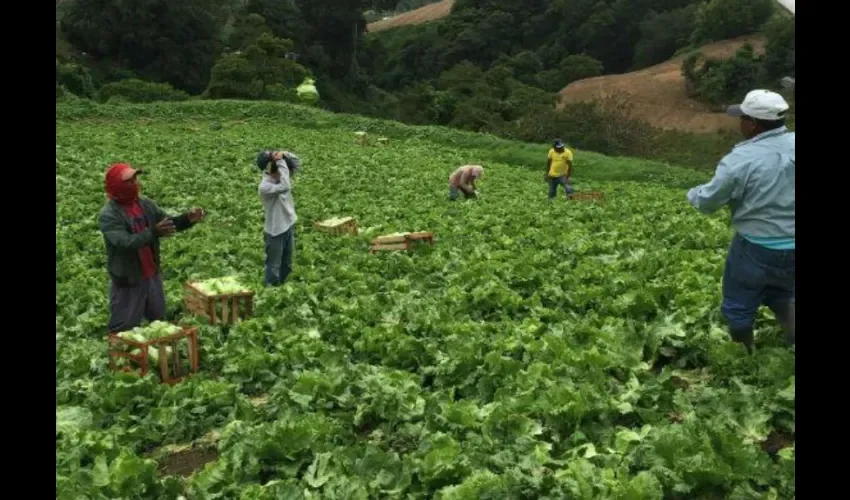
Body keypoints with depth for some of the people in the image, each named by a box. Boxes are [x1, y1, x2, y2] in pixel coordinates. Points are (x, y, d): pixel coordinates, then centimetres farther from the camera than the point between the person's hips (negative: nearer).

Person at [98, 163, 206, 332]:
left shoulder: (146, 205, 0)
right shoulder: (109, 215, -19)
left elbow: (170, 223, 3)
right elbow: (125, 242, -32)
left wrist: (188, 219, -18)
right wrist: (153, 233, -45)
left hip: (152, 275, 6)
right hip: (128, 281, -6)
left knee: (159, 322, 22)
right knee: (123, 329, 4)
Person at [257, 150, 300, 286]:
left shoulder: (280, 176, -2)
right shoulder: (265, 186, -26)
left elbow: (297, 163, 4)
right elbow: (285, 187, -39)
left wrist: (285, 154, -16)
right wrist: (281, 162, -34)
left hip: (289, 226, 8)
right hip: (275, 231, -8)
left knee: (287, 265, 21)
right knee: (274, 266, 5)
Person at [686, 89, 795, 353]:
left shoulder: (741, 159, -20)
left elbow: (707, 202, -9)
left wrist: (693, 194, 11)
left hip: (757, 249, -5)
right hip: (790, 248, 5)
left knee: (739, 305, 16)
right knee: (781, 294, 31)